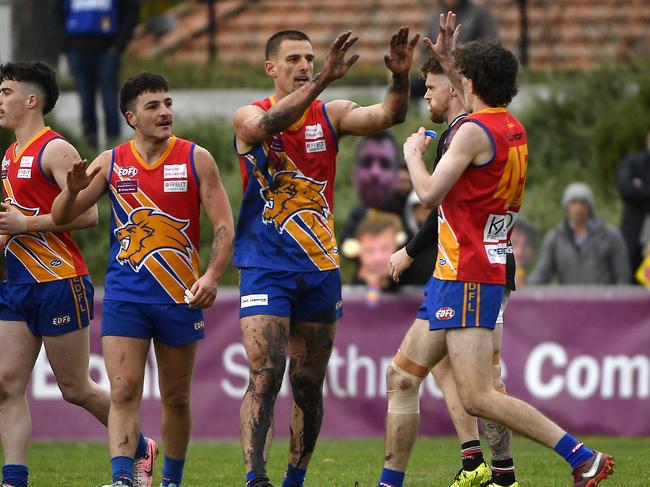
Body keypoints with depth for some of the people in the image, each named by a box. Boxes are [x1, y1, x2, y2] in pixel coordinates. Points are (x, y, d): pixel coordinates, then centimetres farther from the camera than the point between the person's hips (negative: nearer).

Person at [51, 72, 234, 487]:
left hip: (180, 295, 0)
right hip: (125, 294, 0)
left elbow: (224, 226, -3)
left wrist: (212, 275, -19)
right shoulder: (110, 163, 4)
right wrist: (73, 190, -15)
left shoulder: (196, 159, 0)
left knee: (176, 397, 10)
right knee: (124, 391, -13)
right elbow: (61, 217, 7)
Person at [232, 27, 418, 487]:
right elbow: (267, 125, -28)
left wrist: (400, 78, -31)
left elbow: (388, 115, -9)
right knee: (265, 376, -17)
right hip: (266, 270, -4)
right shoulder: (248, 117, -4)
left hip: (321, 268, 4)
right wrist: (323, 80, -39)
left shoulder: (331, 115, 6)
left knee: (309, 385, 8)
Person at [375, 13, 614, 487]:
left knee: (478, 398, -15)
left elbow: (431, 193, -17)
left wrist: (413, 154, 1)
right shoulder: (513, 129, 12)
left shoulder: (474, 130, -15)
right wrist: (448, 61, 40)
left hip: (466, 279, -10)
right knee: (402, 378, 12)